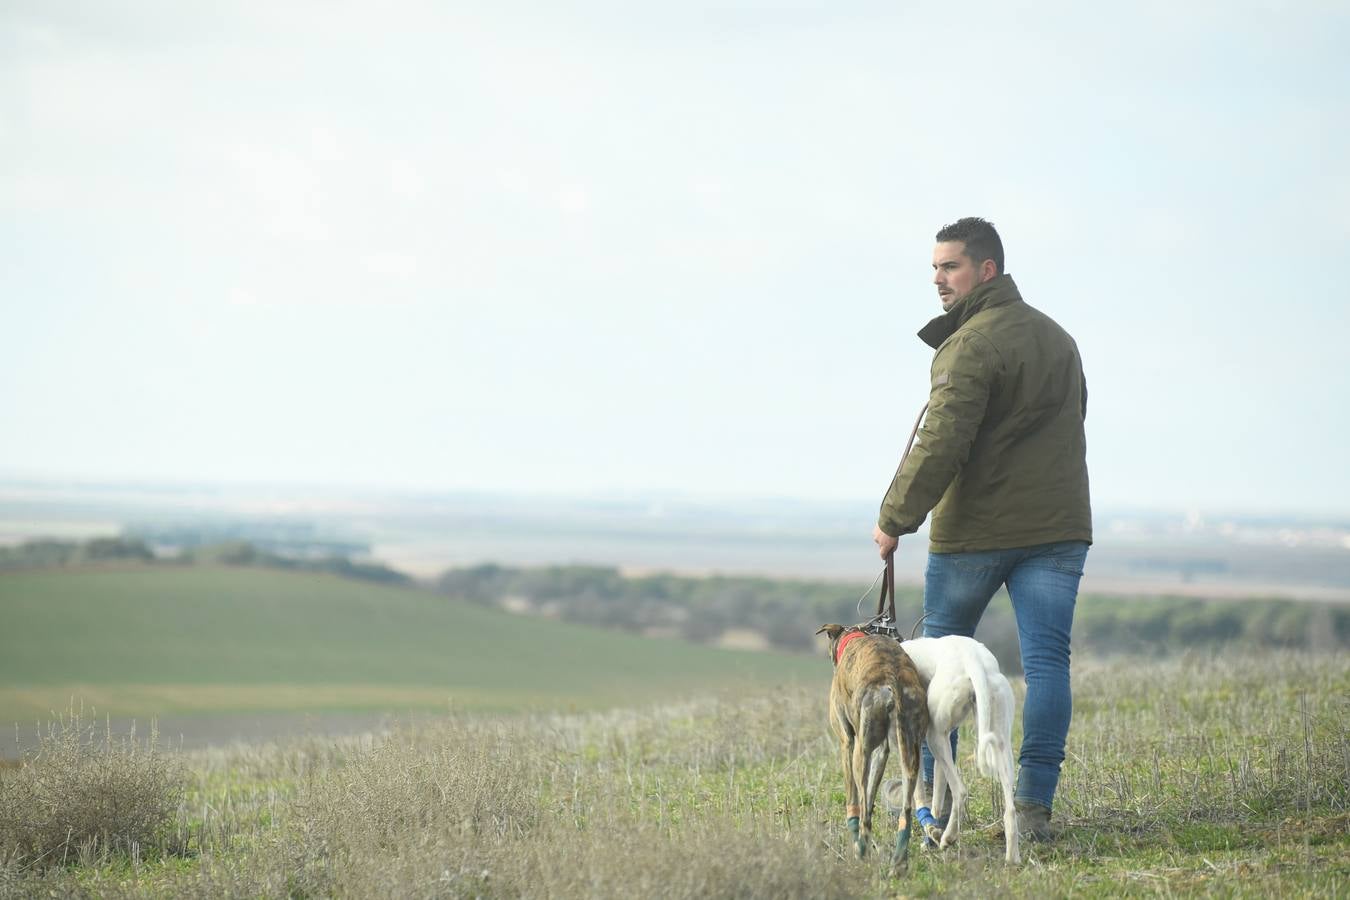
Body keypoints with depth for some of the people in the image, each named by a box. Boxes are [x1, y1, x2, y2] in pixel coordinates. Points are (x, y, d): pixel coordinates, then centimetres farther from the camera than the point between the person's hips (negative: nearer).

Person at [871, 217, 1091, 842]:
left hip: (974, 530, -6)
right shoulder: (1058, 337, 13)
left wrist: (894, 519, -12)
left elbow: (940, 444, -19)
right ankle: (1034, 804, -7)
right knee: (1047, 659, 0)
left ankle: (932, 790, 19)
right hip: (1058, 525, 6)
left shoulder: (972, 346, -14)